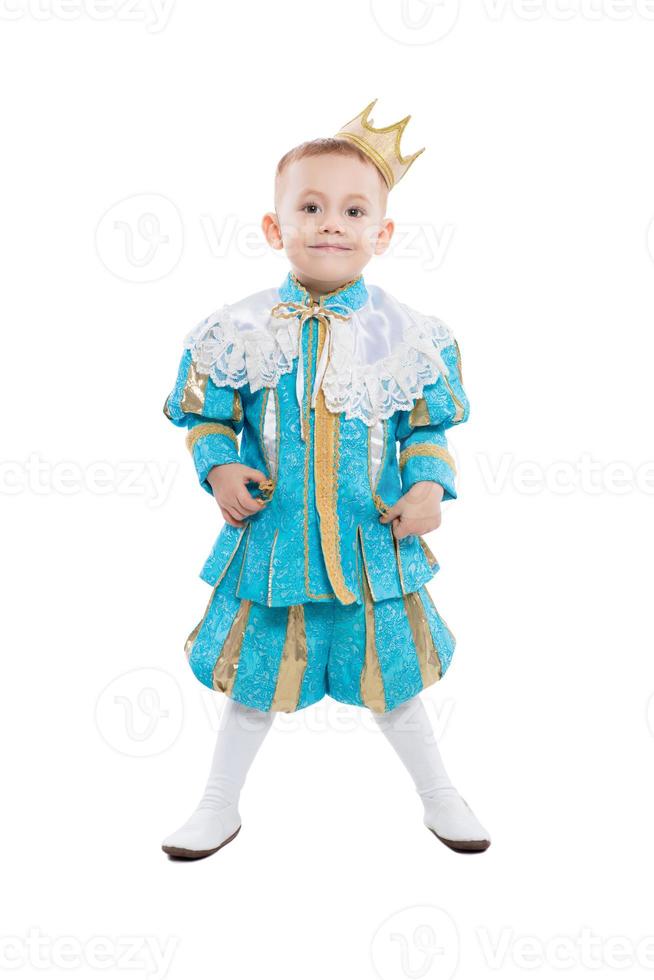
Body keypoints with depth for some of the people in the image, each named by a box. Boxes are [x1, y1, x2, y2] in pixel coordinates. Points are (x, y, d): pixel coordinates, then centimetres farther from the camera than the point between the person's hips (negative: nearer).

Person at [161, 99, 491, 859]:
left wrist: (429, 485, -14)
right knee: (254, 677, 15)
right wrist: (219, 468, -15)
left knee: (391, 677, 15)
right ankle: (220, 805, 37)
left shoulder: (406, 333, -6)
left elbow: (427, 431, 2)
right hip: (271, 541, 0)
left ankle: (439, 795, 39)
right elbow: (207, 418, 2)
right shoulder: (241, 329, -7)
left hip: (374, 546, 0)